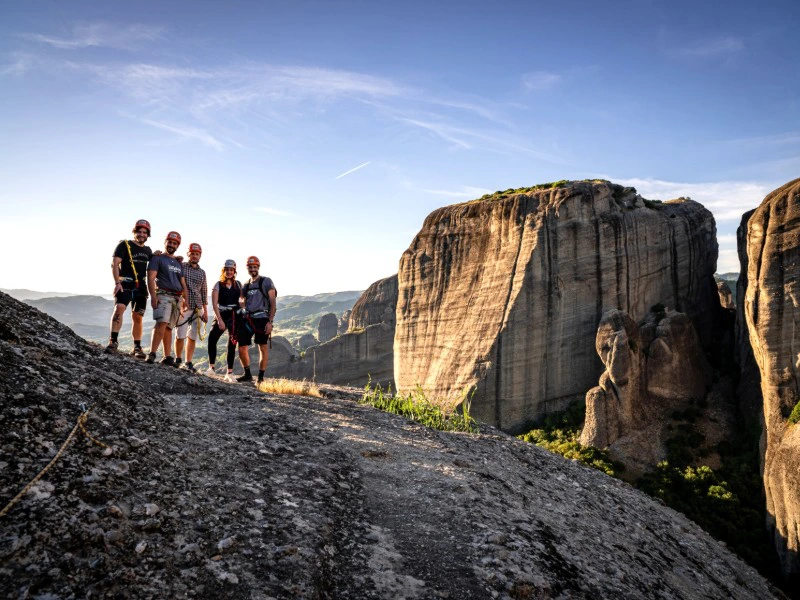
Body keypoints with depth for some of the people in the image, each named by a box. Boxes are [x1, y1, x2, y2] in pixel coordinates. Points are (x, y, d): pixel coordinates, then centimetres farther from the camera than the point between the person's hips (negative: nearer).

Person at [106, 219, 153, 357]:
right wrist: (117, 282, -18)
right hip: (125, 284, -5)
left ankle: (137, 347, 12)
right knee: (119, 308, -25)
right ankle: (113, 341, -25)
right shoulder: (124, 245, 1)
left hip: (141, 286, 5)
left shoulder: (148, 250, 18)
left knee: (137, 316, 6)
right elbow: (115, 264, -7)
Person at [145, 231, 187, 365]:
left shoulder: (178, 263, 23)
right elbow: (151, 278, -6)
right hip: (163, 295, -6)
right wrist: (153, 296, -17)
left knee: (169, 327, 5)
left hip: (177, 298, 6)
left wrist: (186, 300, 15)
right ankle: (152, 354, -26)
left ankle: (167, 357, 5)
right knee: (162, 323, -22)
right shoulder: (157, 258, 5)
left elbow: (183, 283, 24)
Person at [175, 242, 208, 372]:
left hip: (197, 308, 4)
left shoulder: (202, 272, 14)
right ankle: (178, 359, 14)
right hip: (183, 307, -3)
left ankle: (188, 363, 12)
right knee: (181, 335, -5)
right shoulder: (181, 266, 2)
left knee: (193, 337, 4)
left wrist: (205, 311, 14)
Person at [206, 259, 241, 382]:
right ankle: (211, 368, -9)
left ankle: (229, 373, 8)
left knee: (232, 344, 3)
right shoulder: (218, 285, -1)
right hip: (222, 315, -2)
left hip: (235, 316, 2)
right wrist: (219, 320, -17)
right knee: (212, 338, -20)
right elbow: (214, 303, -8)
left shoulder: (238, 285, 7)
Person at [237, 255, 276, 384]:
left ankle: (261, 377, 4)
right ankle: (247, 374, 17)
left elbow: (272, 303, -4)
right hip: (247, 319, 5)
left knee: (262, 347, -3)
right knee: (242, 348, 1)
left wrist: (270, 322, -13)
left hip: (261, 318, -5)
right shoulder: (245, 286, 16)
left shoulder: (266, 282, 1)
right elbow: (242, 303, 20)